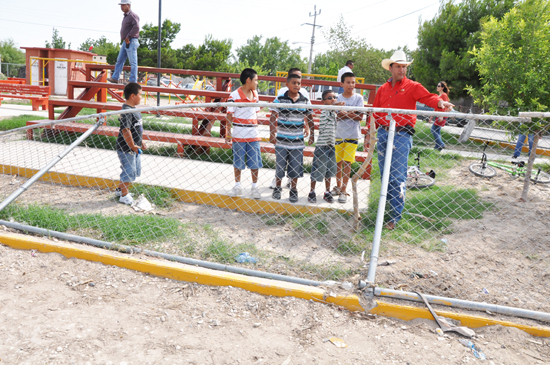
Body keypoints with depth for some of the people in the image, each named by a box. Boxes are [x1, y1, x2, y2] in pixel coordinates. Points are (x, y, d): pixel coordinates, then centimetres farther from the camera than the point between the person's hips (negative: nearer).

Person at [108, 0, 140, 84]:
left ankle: (133, 81, -5)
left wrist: (128, 37, -20)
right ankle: (115, 78, 13)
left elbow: (136, 27, -24)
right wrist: (125, 39, 13)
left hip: (131, 42, -10)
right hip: (125, 42, 10)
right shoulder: (125, 16, 20)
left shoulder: (133, 15, -9)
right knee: (120, 60, 9)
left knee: (133, 62, -7)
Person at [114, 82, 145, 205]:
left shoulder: (134, 109, 10)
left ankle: (120, 189, 35)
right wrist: (132, 146, -22)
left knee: (136, 171, 19)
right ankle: (124, 195, 17)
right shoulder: (126, 111, -22)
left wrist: (141, 142, 21)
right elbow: (125, 130, -27)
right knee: (129, 171, 0)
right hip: (126, 148, -10)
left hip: (134, 148, 10)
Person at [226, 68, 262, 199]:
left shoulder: (255, 95, 9)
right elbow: (229, 115, -6)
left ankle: (254, 187, 17)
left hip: (253, 135, 4)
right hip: (239, 135, -4)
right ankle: (237, 185, 23)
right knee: (238, 162, 7)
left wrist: (255, 128, 14)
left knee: (255, 162, 5)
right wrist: (228, 133, -6)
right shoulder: (235, 95, -9)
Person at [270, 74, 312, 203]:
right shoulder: (280, 100, -3)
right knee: (279, 165, 9)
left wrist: (308, 128, -4)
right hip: (281, 140, -1)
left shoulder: (305, 101, 3)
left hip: (297, 141, 1)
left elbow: (309, 118, 13)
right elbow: (273, 118, -3)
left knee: (295, 167, 7)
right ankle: (277, 188, 28)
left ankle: (293, 190, 22)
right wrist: (272, 134, -9)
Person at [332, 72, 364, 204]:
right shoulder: (338, 98, 4)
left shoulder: (358, 98, 1)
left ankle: (343, 191, 0)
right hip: (339, 134, 2)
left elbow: (360, 117, -6)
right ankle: (338, 186, 27)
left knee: (347, 162, -5)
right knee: (338, 162, 9)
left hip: (352, 135, -2)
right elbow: (336, 116, -5)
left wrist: (345, 113, -14)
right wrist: (351, 114, -17)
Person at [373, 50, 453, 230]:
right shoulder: (383, 89, 16)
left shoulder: (412, 86, 4)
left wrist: (440, 103, -32)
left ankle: (395, 216, 0)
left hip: (401, 136, -5)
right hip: (383, 133, 5)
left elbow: (428, 97, -12)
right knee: (385, 174, 11)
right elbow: (375, 112, 19)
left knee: (397, 177, -7)